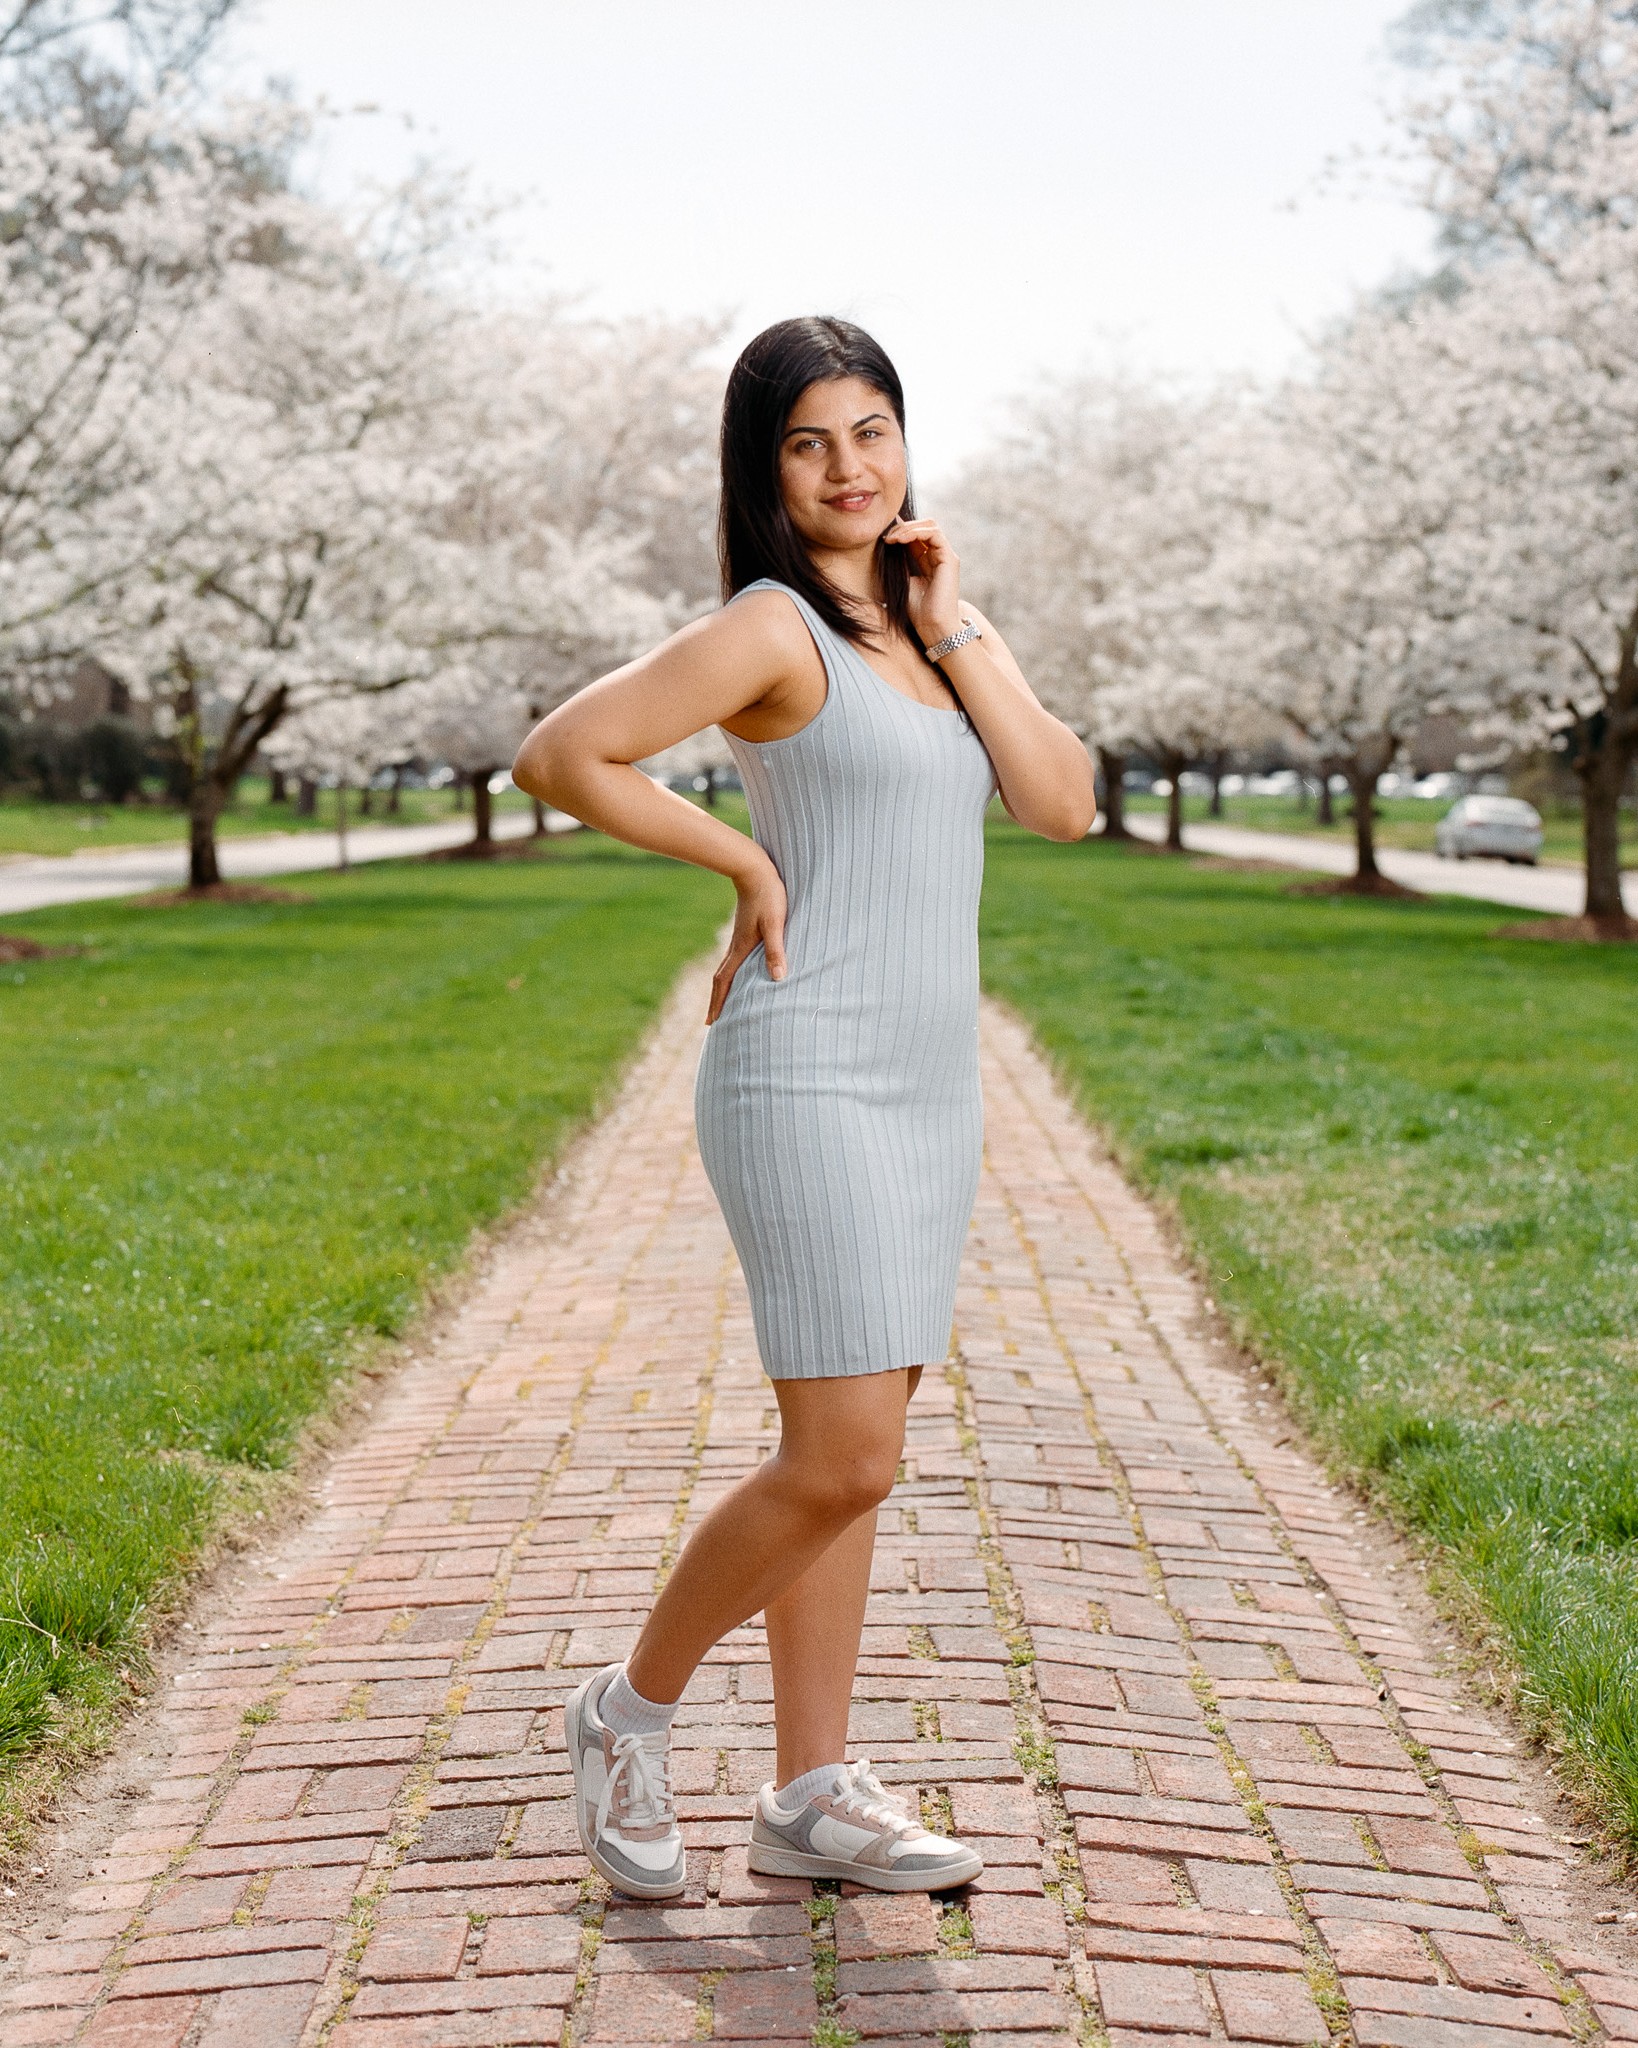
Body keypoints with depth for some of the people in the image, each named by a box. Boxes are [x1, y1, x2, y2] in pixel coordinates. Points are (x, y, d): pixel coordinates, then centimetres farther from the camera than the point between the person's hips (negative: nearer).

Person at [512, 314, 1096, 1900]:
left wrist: (958, 632, 0)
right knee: (842, 1460, -10)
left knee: (849, 1457, 9)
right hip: (809, 1078, -8)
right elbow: (558, 756, -17)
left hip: (928, 1085, 8)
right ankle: (630, 1713, 11)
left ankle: (811, 1799, 16)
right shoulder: (772, 629, -8)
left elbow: (1064, 805, 6)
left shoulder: (921, 623, 16)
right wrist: (746, 863, -10)